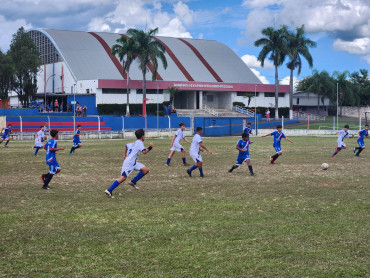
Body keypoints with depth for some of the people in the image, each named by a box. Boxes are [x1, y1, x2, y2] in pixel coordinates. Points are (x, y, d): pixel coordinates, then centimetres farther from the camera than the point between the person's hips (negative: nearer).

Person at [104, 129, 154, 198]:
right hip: (129, 163, -10)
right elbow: (144, 152, -22)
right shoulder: (139, 142, -8)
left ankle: (133, 182, 8)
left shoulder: (134, 143, 20)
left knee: (146, 170, 1)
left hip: (133, 163, 10)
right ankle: (109, 190, -15)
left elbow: (126, 146, 38)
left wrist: (125, 155, 46)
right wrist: (150, 147, -9)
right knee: (123, 178, -16)